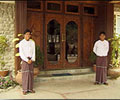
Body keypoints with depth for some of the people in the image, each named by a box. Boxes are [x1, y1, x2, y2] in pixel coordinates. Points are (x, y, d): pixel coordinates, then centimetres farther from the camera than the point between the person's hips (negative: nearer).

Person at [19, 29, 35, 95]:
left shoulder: (32, 42, 5)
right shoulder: (21, 43, -5)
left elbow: (33, 52, 4)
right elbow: (21, 53, -9)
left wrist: (32, 60, -9)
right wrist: (27, 60, -14)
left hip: (31, 60, 3)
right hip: (24, 60, -3)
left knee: (31, 74, 4)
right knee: (25, 74, -4)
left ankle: (30, 88, 12)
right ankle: (24, 89, 2)